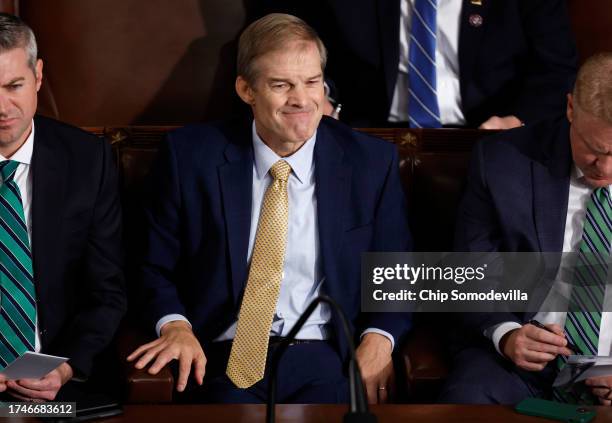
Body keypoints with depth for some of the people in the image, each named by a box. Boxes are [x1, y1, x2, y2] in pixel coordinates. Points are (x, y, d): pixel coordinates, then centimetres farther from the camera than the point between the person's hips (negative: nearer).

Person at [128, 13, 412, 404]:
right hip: (224, 360, -1)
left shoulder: (371, 162, 5)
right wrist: (175, 326, -11)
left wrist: (378, 340, -9)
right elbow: (156, 268, 9)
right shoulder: (191, 156, 3)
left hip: (325, 360, 1)